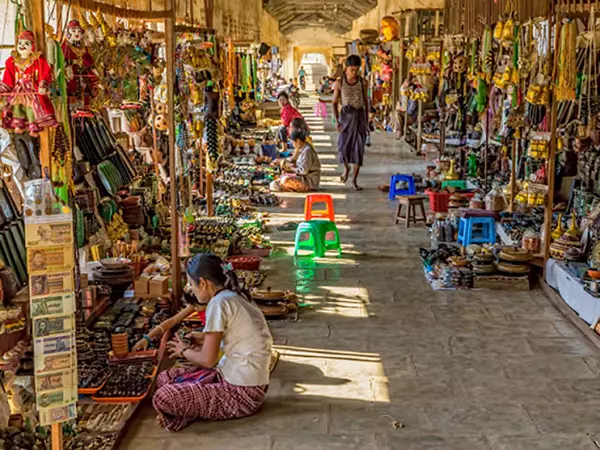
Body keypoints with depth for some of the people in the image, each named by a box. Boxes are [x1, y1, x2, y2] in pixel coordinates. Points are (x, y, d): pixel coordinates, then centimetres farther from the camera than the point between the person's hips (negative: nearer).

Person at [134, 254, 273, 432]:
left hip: (243, 392, -10)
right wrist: (204, 339, 13)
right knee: (164, 379, 11)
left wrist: (184, 351, 4)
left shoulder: (219, 303, -17)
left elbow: (208, 359, -15)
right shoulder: (233, 295, 10)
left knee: (163, 398, -19)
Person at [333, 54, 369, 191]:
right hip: (346, 115, -1)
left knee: (358, 148, -4)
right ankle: (346, 168, 29)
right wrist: (337, 121, -7)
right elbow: (335, 103, 3)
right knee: (343, 147, -6)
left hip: (359, 116, 1)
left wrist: (367, 121, 9)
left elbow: (366, 102, 10)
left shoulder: (362, 82, 2)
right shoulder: (339, 82, -1)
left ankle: (354, 180, 1)